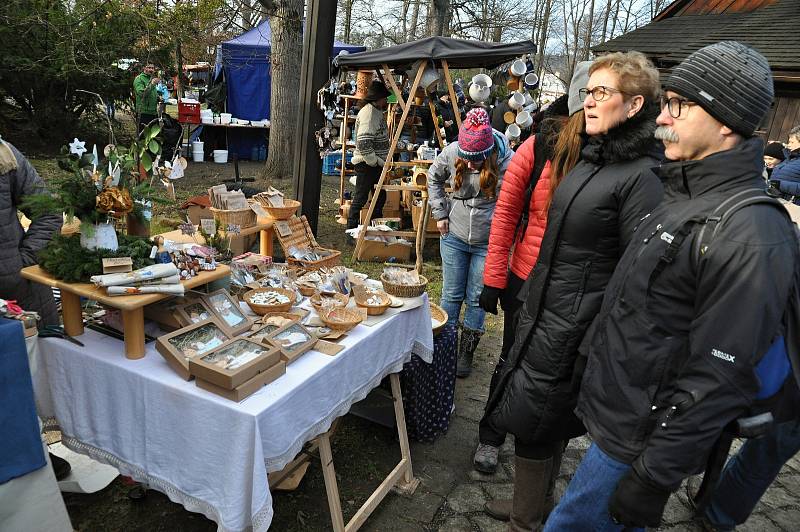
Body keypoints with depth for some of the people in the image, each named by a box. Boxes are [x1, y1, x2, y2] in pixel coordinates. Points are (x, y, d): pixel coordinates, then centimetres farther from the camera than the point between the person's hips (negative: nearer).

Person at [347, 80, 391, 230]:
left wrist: (382, 161, 16)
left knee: (380, 197, 15)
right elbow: (363, 143, -26)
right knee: (360, 198, -3)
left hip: (375, 163, 10)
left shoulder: (377, 112, 15)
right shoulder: (368, 113, -17)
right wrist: (376, 161, -19)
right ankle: (351, 230, 5)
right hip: (366, 164, -10)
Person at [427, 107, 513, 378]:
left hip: (488, 242, -2)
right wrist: (440, 213, 4)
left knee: (477, 298, 9)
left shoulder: (507, 161, -19)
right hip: (454, 236, 2)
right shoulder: (452, 152, -11)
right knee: (451, 295, 12)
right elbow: (434, 177, 9)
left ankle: (467, 351, 25)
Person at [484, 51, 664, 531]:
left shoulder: (641, 178, -18)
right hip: (543, 312, 8)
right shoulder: (591, 160, 9)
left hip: (573, 329, -8)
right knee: (548, 427, 22)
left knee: (532, 425, 5)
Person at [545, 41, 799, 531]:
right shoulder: (685, 197, 6)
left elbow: (716, 383, -24)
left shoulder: (750, 238, -25)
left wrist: (653, 478, -18)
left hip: (638, 435, -8)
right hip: (613, 406, 9)